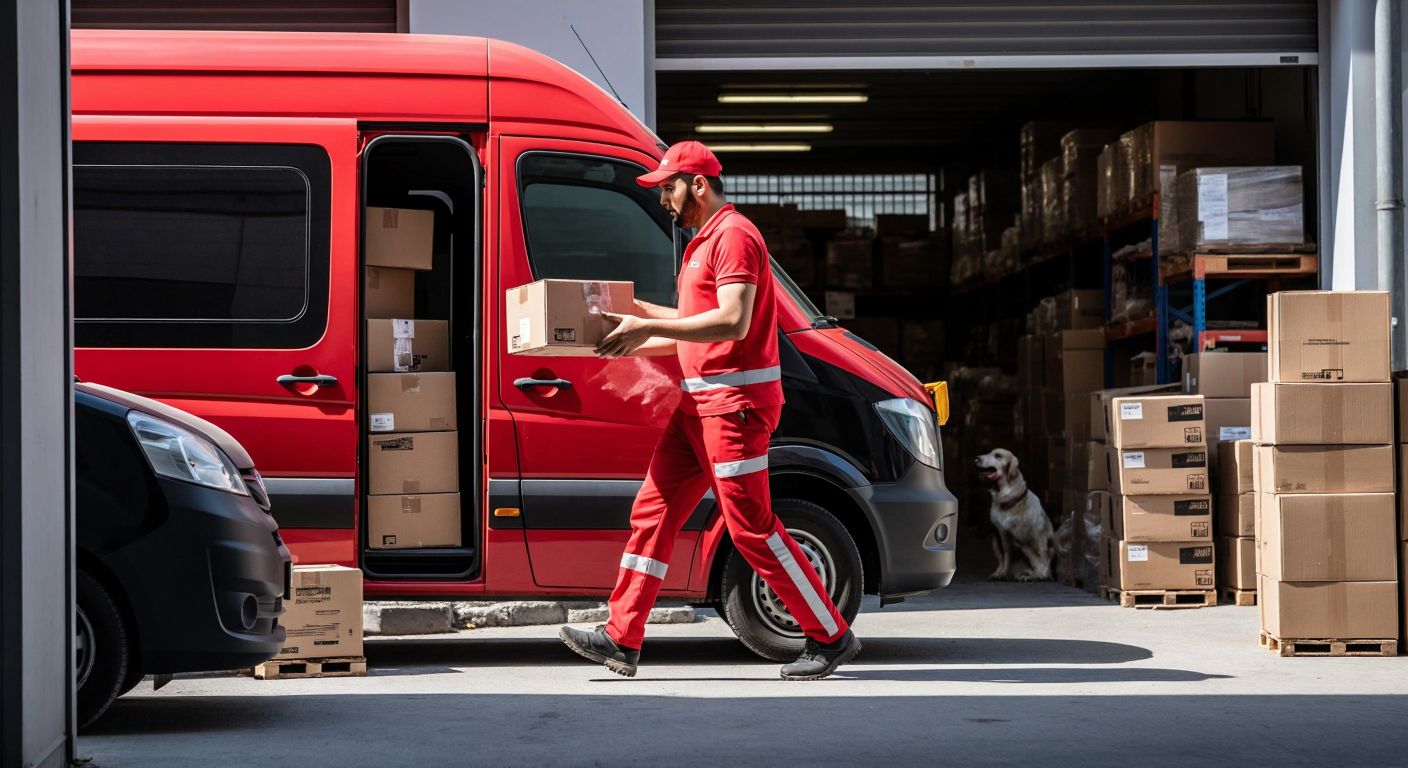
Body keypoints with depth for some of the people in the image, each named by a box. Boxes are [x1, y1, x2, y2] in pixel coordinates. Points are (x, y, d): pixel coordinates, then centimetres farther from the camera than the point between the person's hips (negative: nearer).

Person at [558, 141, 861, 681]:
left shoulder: (733, 235, -12)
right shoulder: (705, 241, 20)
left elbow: (732, 322, -24)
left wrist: (648, 327, -22)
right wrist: (637, 344, 20)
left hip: (734, 402, -10)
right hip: (699, 403, 10)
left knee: (751, 527, -8)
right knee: (652, 512, 6)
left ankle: (830, 637, 1)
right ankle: (621, 640, 8)